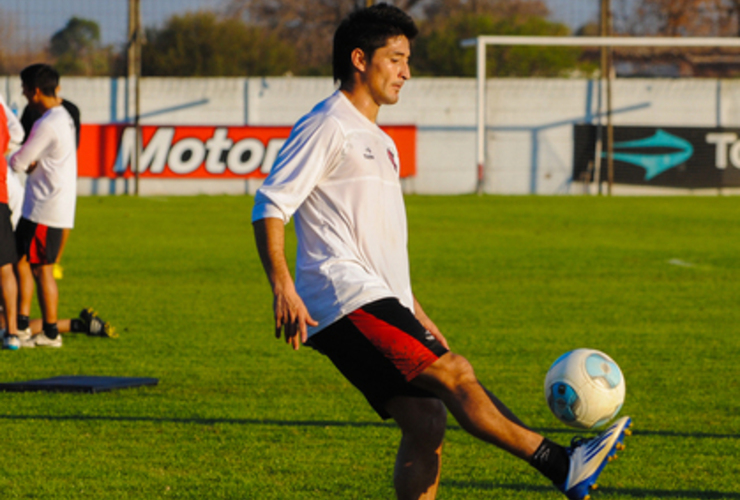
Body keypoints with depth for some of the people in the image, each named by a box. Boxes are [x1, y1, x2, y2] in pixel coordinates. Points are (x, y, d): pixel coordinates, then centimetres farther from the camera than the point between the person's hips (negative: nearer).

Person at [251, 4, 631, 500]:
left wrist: (416, 316, 28)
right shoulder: (327, 127, -4)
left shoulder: (379, 142, 26)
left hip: (380, 308, 10)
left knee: (427, 421, -2)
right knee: (453, 373, -18)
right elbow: (270, 206, -12)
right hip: (345, 303, -10)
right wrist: (283, 287, -22)